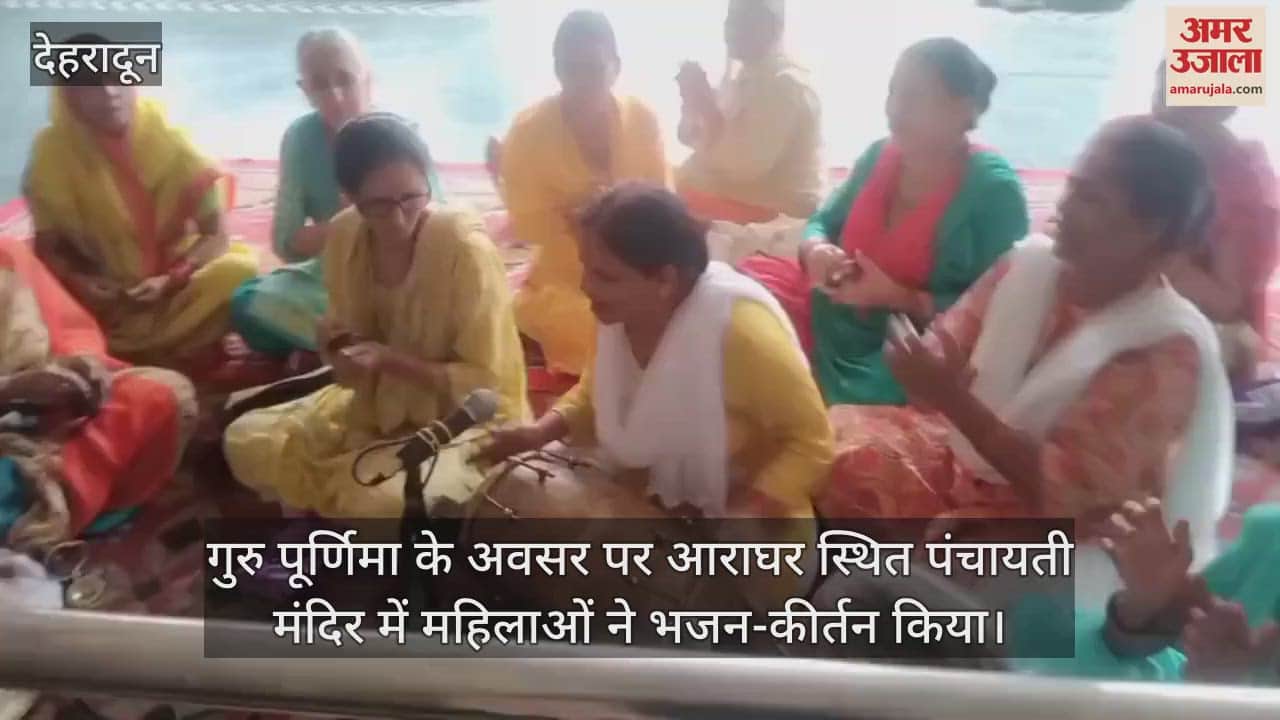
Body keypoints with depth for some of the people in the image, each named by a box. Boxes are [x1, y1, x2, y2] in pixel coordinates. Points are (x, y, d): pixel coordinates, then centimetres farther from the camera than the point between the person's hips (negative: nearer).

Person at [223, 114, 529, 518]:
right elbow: (354, 332, 8)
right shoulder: (344, 235, -7)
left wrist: (389, 360, -27)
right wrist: (337, 343, -15)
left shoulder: (465, 249, -24)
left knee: (374, 500, -29)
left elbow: (486, 385, -19)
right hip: (380, 403, 6)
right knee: (246, 443, -2)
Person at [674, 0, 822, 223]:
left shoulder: (787, 84, -17)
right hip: (736, 198, 8)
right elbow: (693, 137, 12)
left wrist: (704, 99, -20)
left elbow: (742, 167, -25)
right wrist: (695, 100, -7)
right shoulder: (739, 73, 9)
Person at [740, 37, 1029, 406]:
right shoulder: (879, 156, 7)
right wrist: (817, 251, -8)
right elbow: (822, 223, 16)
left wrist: (896, 296, -23)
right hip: (834, 321, 6)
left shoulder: (994, 188, -11)